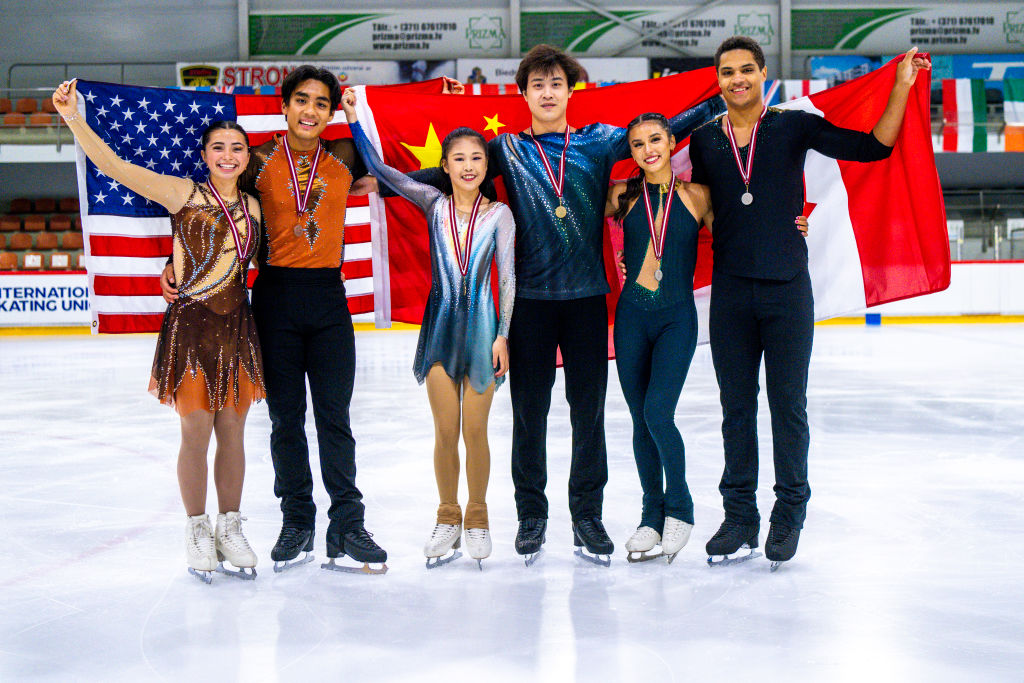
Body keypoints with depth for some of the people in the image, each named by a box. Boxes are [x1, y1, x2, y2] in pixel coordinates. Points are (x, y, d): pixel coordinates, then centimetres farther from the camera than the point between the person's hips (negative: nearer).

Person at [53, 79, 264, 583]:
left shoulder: (252, 206, 10)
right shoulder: (183, 194, -4)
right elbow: (114, 166, -13)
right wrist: (73, 118, -22)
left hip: (237, 326, 4)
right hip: (192, 325, -4)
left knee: (232, 433, 9)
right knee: (196, 434, 1)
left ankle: (230, 529, 21)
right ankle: (198, 532, 16)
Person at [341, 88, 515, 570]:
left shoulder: (499, 214, -1)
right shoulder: (434, 204, 2)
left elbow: (508, 278, -2)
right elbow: (380, 170, -1)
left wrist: (503, 335, -7)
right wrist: (354, 119, -7)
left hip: (480, 324, -1)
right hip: (440, 322, 1)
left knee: (475, 431, 4)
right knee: (445, 432, 6)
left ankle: (477, 517, 20)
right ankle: (448, 518, 21)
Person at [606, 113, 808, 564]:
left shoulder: (696, 196, 1)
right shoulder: (623, 195, 4)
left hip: (677, 317, -2)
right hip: (632, 315, 2)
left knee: (657, 411, -15)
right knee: (640, 418, 7)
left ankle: (679, 506, 6)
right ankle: (652, 515, 21)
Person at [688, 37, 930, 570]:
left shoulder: (794, 127, 1)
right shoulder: (703, 140, 8)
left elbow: (874, 148, -4)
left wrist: (901, 88, -12)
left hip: (787, 289, -2)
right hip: (731, 291, 2)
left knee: (788, 404, 3)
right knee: (736, 406, 7)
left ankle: (789, 514, 16)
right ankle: (739, 520, 16)